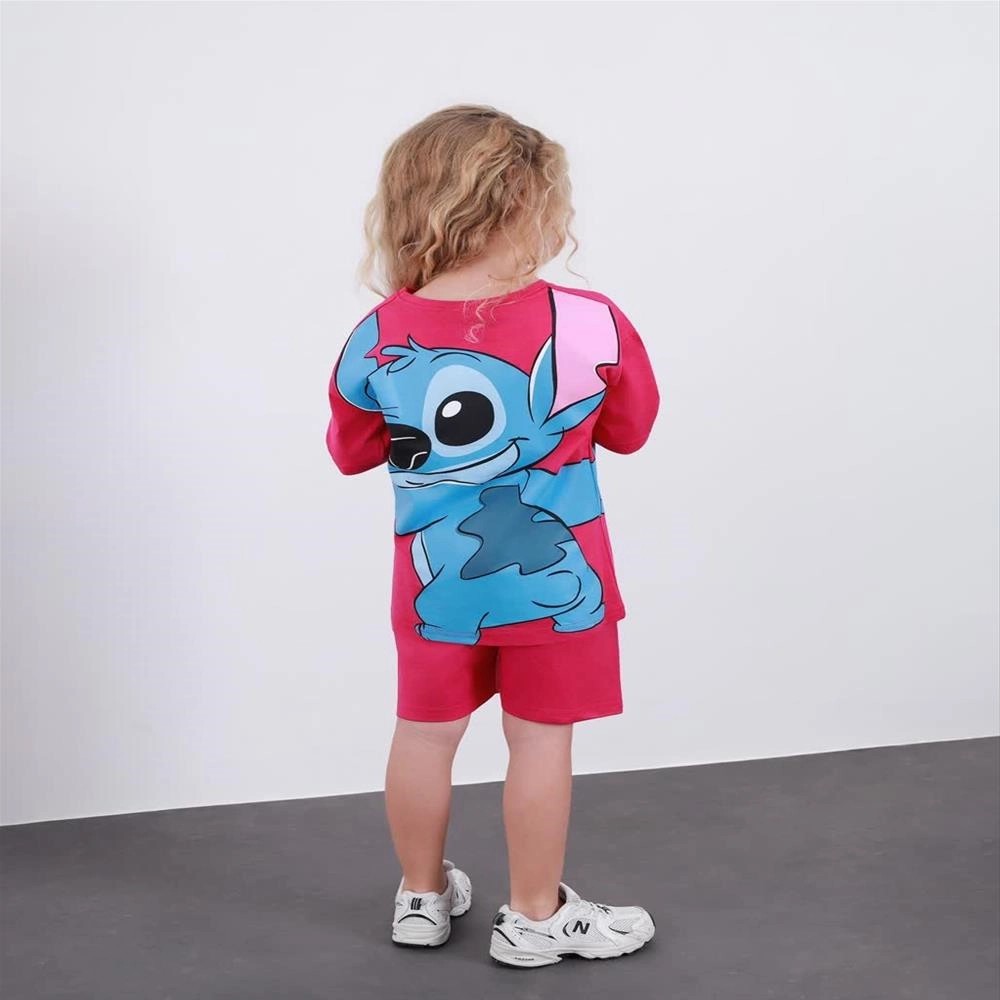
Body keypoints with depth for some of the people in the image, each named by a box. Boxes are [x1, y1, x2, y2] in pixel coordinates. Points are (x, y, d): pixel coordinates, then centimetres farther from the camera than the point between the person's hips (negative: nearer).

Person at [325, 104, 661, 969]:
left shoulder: (379, 339, -12)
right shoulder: (590, 324, -18)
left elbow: (351, 451, 4)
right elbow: (632, 430, 0)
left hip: (435, 583, 2)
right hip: (554, 580, -2)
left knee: (425, 736, 18)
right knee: (542, 743, 12)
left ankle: (423, 897, 36)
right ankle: (537, 916, 27)